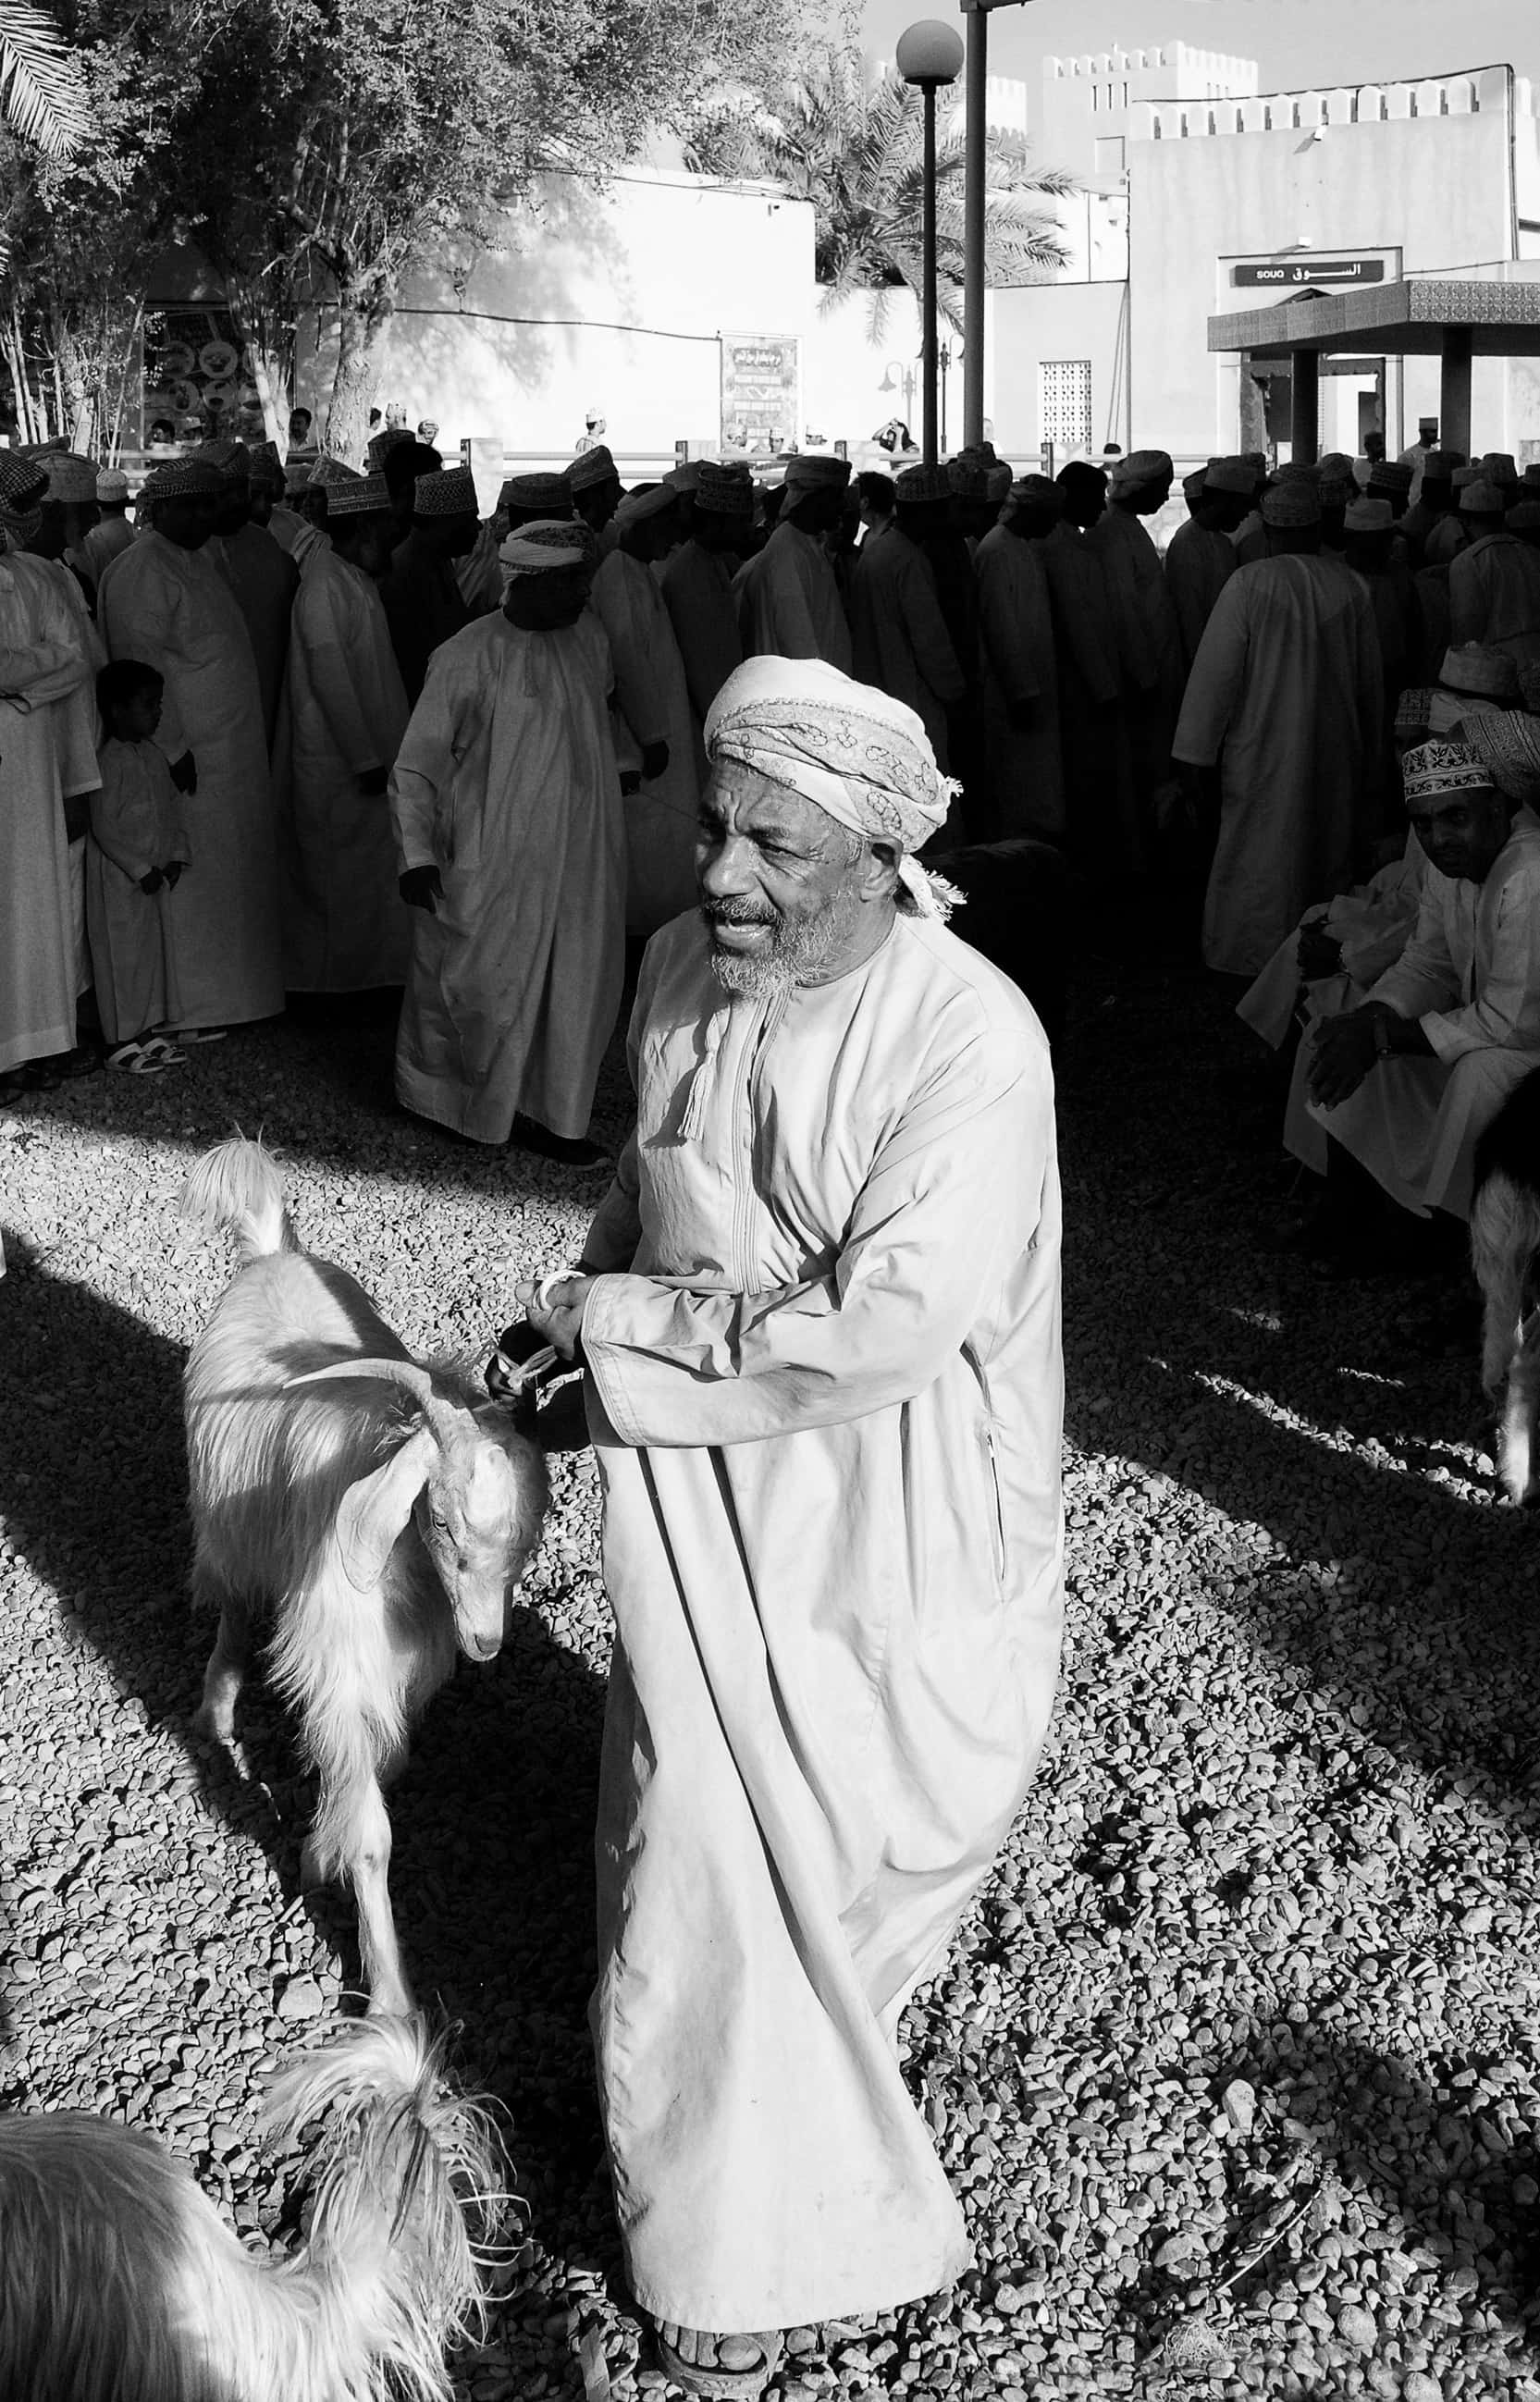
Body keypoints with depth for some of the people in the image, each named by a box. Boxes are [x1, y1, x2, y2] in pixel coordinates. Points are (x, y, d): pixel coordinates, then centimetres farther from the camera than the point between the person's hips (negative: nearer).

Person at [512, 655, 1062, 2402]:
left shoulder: (973, 1042, -25)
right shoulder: (681, 966, -5)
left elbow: (877, 1330, -30)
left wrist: (617, 1316, -21)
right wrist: (583, 1313, -1)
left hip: (890, 1515, -4)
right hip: (696, 1485, 5)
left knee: (876, 1814, 14)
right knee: (706, 1852, 12)